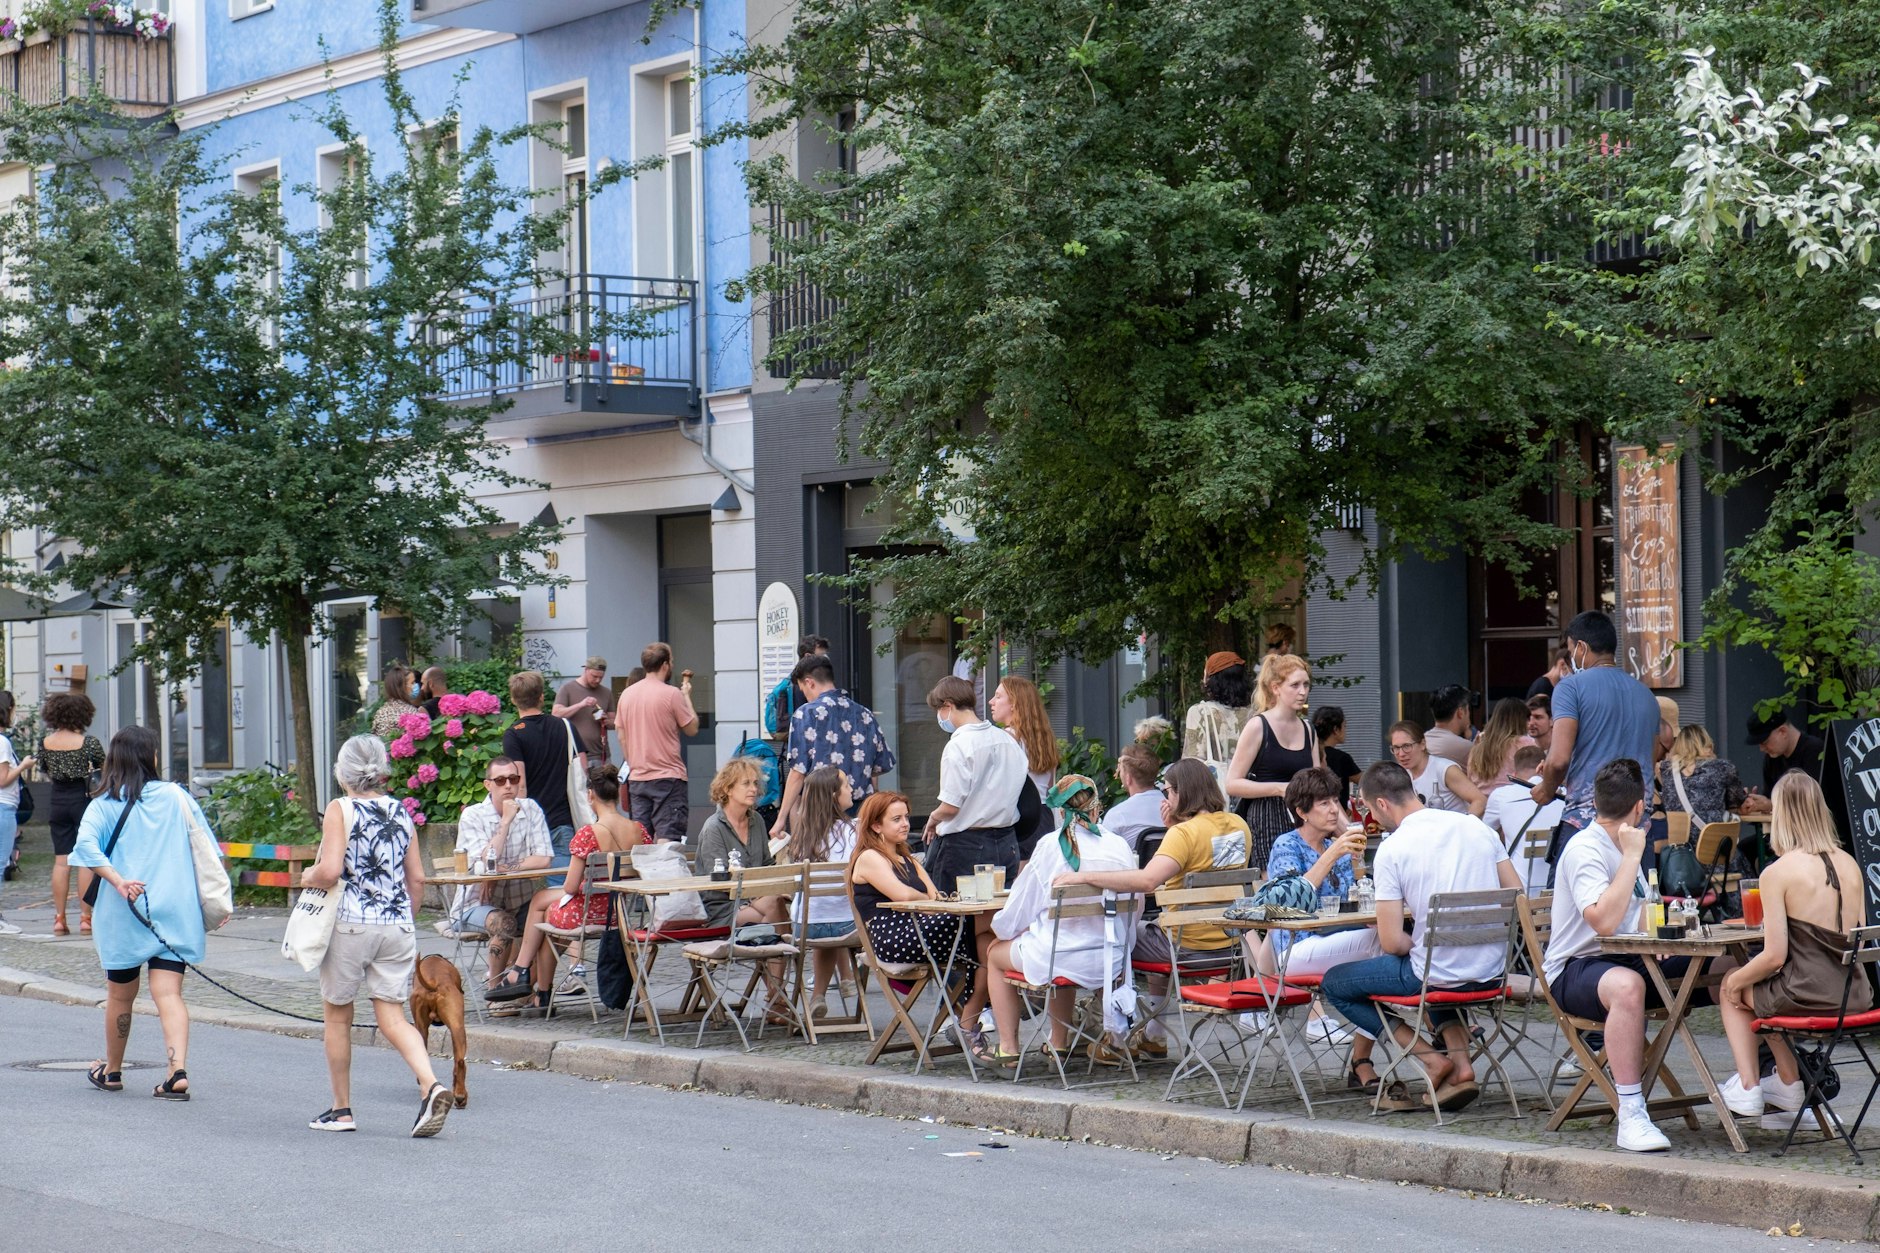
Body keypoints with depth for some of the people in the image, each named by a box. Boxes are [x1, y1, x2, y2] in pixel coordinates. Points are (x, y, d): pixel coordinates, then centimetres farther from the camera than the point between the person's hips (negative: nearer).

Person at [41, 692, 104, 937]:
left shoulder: (45, 743, -1)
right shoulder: (89, 742, -12)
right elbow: (105, 768, -2)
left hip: (58, 801, 4)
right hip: (83, 799, -4)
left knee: (61, 861, 7)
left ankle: (59, 918, 7)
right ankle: (85, 918, 0)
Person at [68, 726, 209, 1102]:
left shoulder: (103, 806, 1)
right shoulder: (176, 797, 4)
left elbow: (86, 844, -18)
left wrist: (118, 881, -23)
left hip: (124, 914, -1)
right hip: (176, 911, 1)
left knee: (120, 995, 15)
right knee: (169, 993, -2)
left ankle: (111, 1071, 32)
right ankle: (178, 1070, -21)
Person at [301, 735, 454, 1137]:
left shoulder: (341, 810, -6)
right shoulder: (401, 813, 10)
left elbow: (330, 871, -17)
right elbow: (417, 878, 11)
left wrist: (309, 876, 5)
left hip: (350, 923, -4)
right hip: (398, 925, 4)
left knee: (337, 1014, 12)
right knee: (392, 1016, 4)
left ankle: (341, 1110, 19)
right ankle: (430, 1084, -21)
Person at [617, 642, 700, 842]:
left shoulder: (627, 694, 8)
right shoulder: (672, 694, -11)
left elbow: (621, 737, 12)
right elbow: (692, 728, -3)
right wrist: (687, 695, 9)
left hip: (637, 778, 6)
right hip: (668, 776, -6)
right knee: (668, 836, -7)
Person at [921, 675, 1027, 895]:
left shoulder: (957, 746, -15)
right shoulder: (1008, 741, 7)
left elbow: (950, 807, -17)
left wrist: (933, 819, 3)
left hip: (965, 846, -7)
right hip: (1007, 844, 7)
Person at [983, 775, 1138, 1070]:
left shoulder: (1049, 847, -9)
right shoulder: (1118, 846, -2)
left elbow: (1018, 913, -2)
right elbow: (1134, 908, 6)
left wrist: (1002, 926, 21)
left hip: (1054, 957, -4)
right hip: (1109, 960, 4)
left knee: (996, 953, 25)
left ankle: (1008, 1048, 24)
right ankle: (1058, 1043, 42)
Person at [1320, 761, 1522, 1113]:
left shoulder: (1392, 849, -11)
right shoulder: (1475, 826, 5)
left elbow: (1392, 943, -13)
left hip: (1438, 973, -6)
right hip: (1492, 971, 6)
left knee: (1334, 983, 15)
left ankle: (1433, 1060, 5)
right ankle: (1460, 1063, 18)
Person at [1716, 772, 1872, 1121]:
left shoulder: (1778, 872, -13)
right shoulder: (1849, 864, 5)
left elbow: (1774, 956, -14)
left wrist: (1737, 980, 5)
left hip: (1807, 997, -6)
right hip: (1856, 997, 6)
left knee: (1731, 988, 24)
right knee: (1770, 991, 34)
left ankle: (1747, 1087, 21)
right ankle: (1789, 1083, 32)